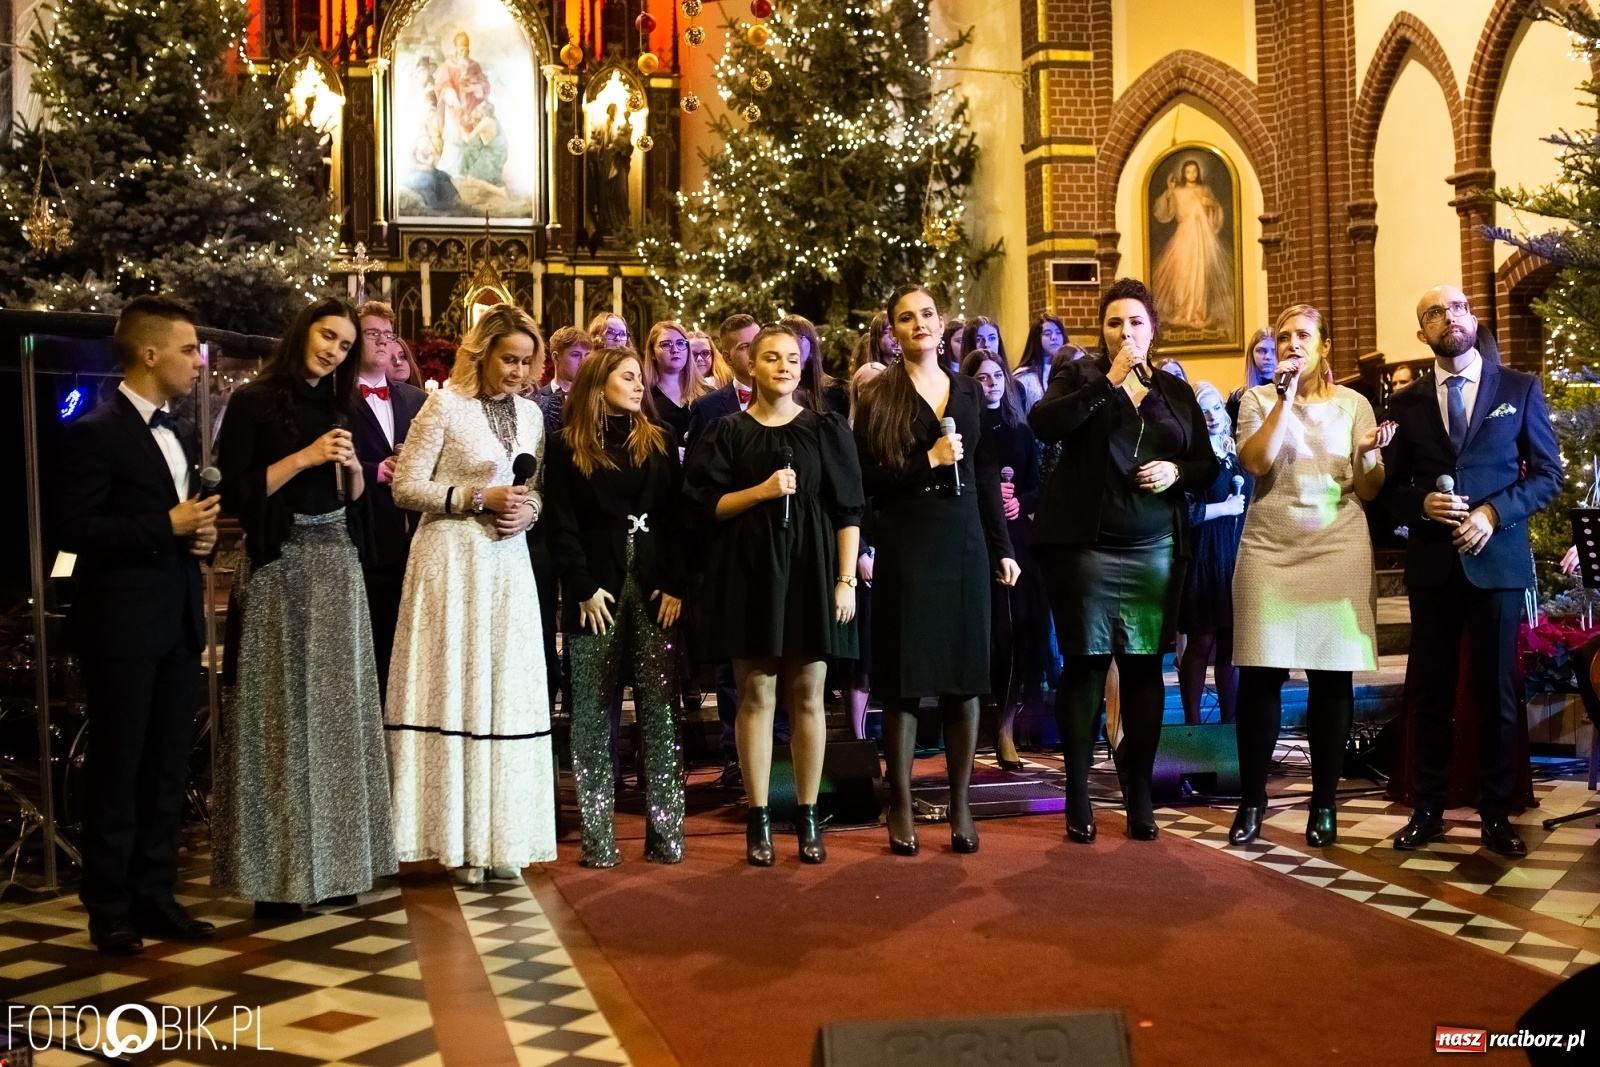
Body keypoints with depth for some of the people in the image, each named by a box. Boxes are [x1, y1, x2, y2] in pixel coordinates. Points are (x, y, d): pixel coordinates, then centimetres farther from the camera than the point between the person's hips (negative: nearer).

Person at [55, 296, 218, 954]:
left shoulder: (184, 434, 14)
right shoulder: (96, 432, -10)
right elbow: (72, 529, -17)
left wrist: (202, 535, 3)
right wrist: (168, 526, -18)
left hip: (178, 624, 7)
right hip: (122, 628, -7)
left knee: (168, 771, 12)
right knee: (116, 774, 3)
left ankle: (155, 895, 22)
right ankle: (110, 910, 15)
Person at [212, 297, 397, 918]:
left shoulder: (340, 408, 14)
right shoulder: (253, 402, -3)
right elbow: (233, 493, -11)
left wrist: (352, 466, -3)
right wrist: (304, 457, -15)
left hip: (337, 564, 6)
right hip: (281, 567, -6)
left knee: (336, 711, 6)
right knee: (281, 712, -4)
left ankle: (334, 860, 15)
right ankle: (276, 870, 4)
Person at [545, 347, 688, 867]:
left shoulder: (659, 443, 11)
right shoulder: (567, 447, 4)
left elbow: (677, 520, 6)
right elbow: (561, 526, -2)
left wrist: (675, 585, -4)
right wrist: (584, 588, -10)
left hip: (655, 590, 2)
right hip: (596, 593, -2)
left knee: (660, 711, 0)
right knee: (593, 713, 2)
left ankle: (666, 832, 5)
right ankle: (597, 837, 7)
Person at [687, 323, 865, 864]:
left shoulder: (827, 428, 6)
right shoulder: (727, 431, 5)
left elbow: (848, 509, 3)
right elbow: (706, 505, 1)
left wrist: (847, 580, -5)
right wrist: (761, 490, -14)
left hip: (811, 567, 0)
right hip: (749, 569, 0)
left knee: (807, 695, 4)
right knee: (756, 694, 0)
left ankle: (807, 815, 12)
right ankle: (758, 819, 7)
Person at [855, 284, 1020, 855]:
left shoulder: (969, 391, 12)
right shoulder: (877, 397, 1)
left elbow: (987, 478, 13)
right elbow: (866, 481, -6)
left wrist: (1002, 549, 10)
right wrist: (927, 460, -14)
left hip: (964, 543, 3)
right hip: (905, 546, -3)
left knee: (965, 675, 4)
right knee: (904, 678, 0)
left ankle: (960, 806, 13)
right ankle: (901, 808, 9)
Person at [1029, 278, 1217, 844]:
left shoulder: (1176, 391, 14)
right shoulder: (1079, 376, 5)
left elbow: (1209, 465, 14)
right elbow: (1043, 424, -15)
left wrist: (1178, 471, -7)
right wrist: (1109, 383, -18)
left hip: (1156, 550, 3)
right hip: (1085, 545, -3)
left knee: (1145, 667, 5)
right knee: (1084, 664, 0)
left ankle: (1139, 795, 14)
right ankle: (1078, 796, 8)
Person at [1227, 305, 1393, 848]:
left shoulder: (1352, 404, 9)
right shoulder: (1258, 399, 7)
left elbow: (1368, 491, 6)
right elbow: (1255, 463, -10)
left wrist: (1368, 454, -14)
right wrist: (1285, 399, -12)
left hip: (1337, 551, 1)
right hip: (1269, 549, -1)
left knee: (1332, 676, 0)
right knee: (1260, 674, -4)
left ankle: (1324, 802, 11)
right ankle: (1252, 799, 8)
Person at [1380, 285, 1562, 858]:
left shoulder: (1520, 388, 4)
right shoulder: (1407, 402, 8)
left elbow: (1548, 474, 2)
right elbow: (1391, 486, 9)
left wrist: (1493, 513, -12)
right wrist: (1422, 503, -12)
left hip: (1497, 557, -1)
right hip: (1432, 561, 1)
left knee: (1496, 691, 5)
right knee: (1431, 690, 6)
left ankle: (1496, 814, 16)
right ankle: (1428, 809, 15)